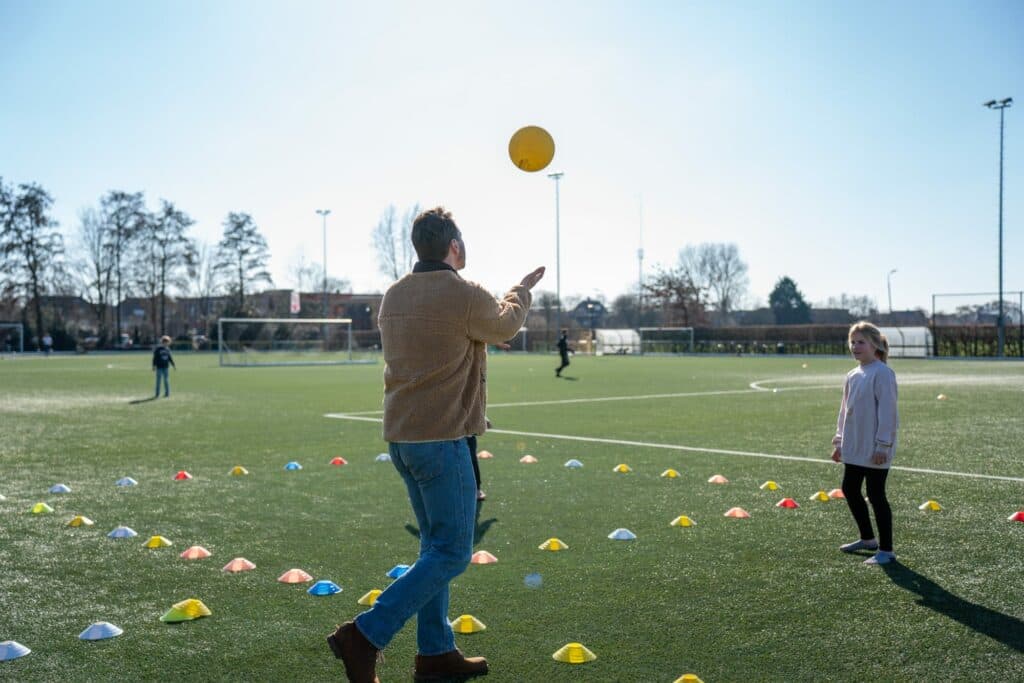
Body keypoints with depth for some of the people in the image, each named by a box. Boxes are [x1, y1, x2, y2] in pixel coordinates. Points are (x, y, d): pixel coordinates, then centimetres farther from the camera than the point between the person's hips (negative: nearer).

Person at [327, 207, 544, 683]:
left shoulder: (393, 297, 8)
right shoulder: (466, 296, -14)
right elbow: (505, 326, 7)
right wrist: (523, 290, 27)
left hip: (400, 438, 8)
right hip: (441, 439, -8)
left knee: (435, 544, 17)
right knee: (451, 553, 0)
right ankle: (365, 636, -6)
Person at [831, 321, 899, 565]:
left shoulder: (882, 373, -14)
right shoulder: (852, 376, 12)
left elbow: (887, 411, -17)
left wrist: (882, 445, -19)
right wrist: (839, 441, 17)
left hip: (874, 450, -9)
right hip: (854, 448, 9)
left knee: (875, 495, -3)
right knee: (850, 490, 15)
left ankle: (886, 550, 8)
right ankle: (868, 538, 32)